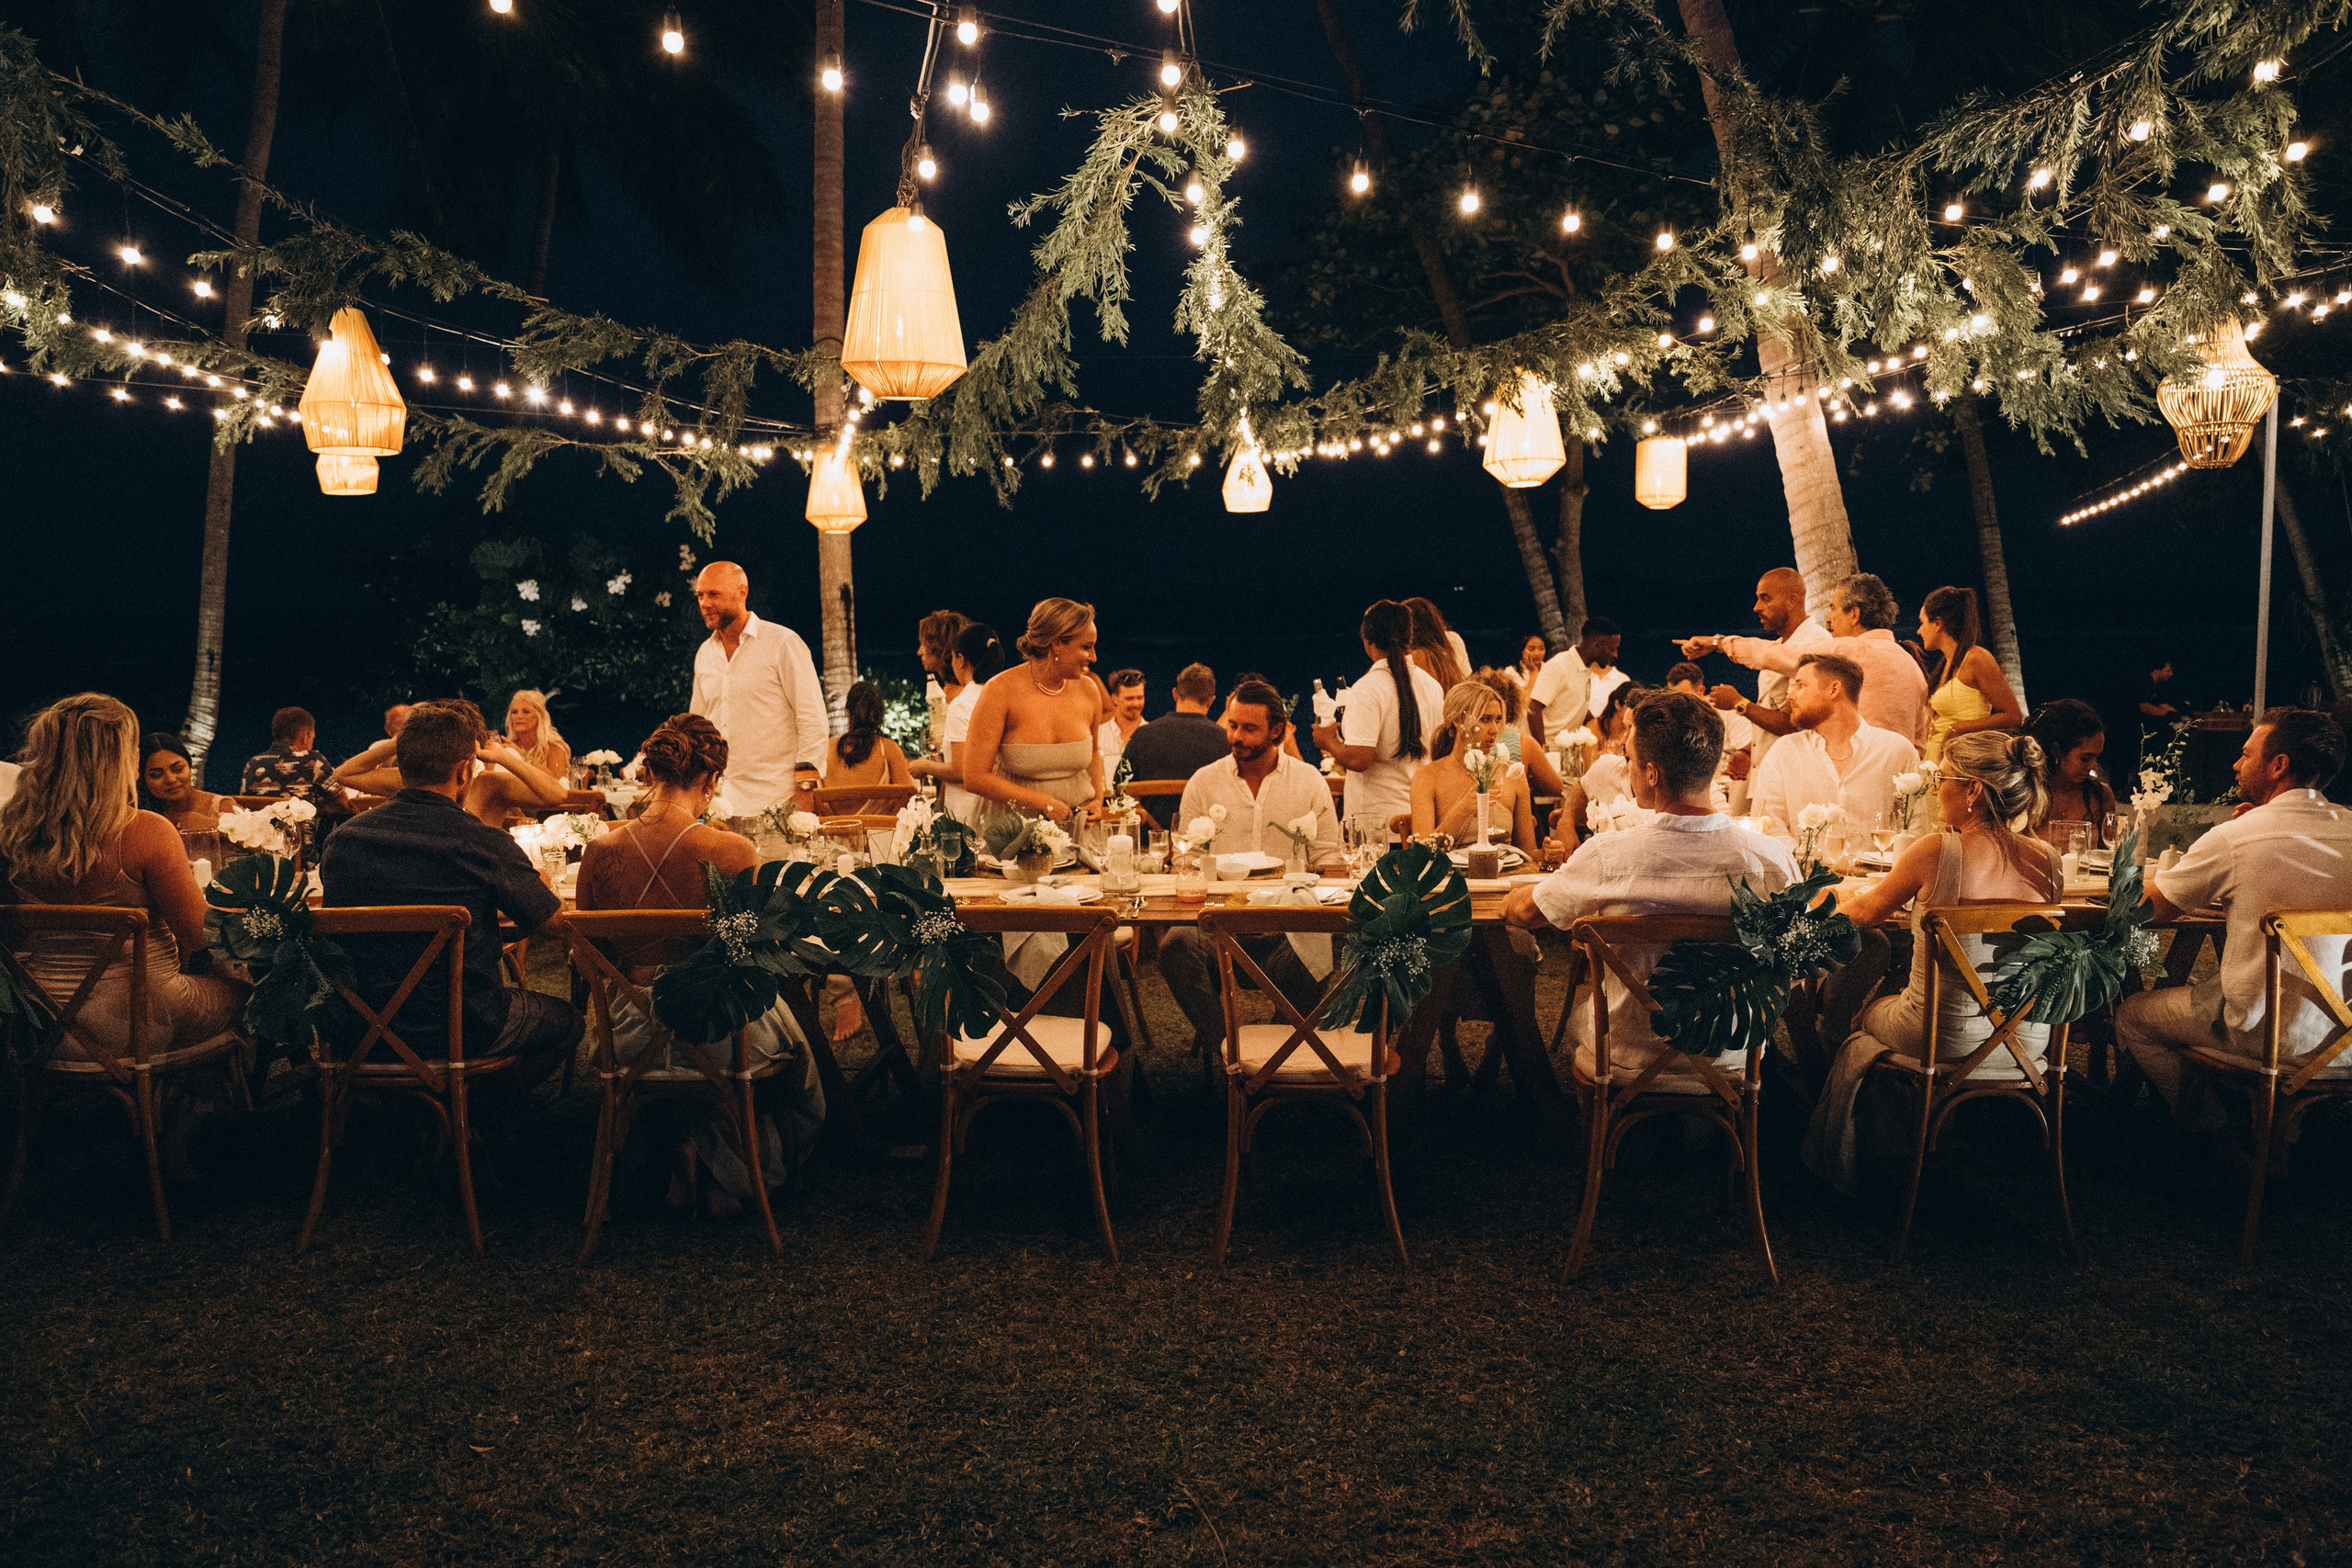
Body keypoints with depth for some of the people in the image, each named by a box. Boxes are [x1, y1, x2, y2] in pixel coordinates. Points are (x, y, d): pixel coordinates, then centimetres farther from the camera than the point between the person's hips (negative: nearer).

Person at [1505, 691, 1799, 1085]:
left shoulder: (1606, 857, -24)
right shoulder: (1773, 859, -20)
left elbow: (1519, 911, -5)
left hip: (1624, 1067, -2)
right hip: (1732, 1066, 2)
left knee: (1579, 996, 30)